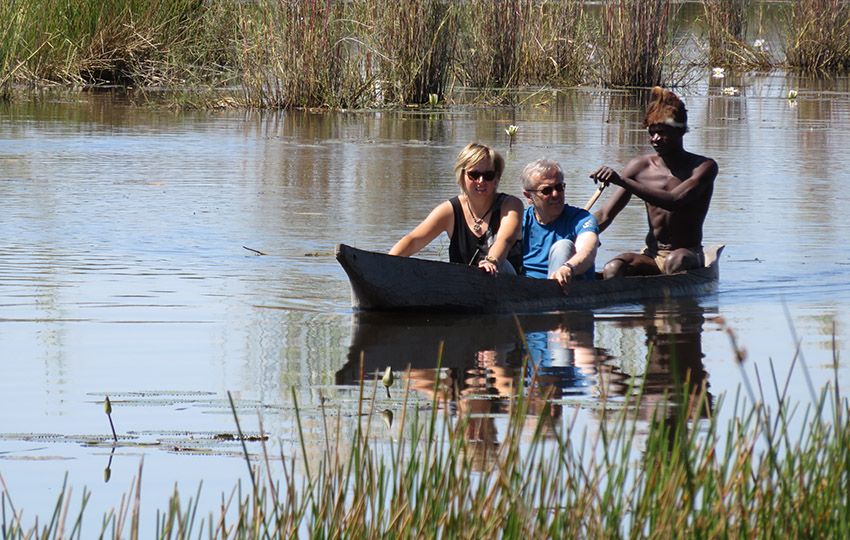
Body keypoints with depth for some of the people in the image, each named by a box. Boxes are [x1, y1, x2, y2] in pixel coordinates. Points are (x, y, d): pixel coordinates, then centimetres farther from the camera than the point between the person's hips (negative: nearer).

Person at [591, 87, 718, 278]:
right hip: (651, 257, 3)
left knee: (675, 262, -38)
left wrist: (622, 181, -34)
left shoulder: (704, 167, -8)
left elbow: (673, 201, -27)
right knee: (612, 268, -29)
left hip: (690, 256, -3)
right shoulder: (641, 167, 3)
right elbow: (605, 216, 2)